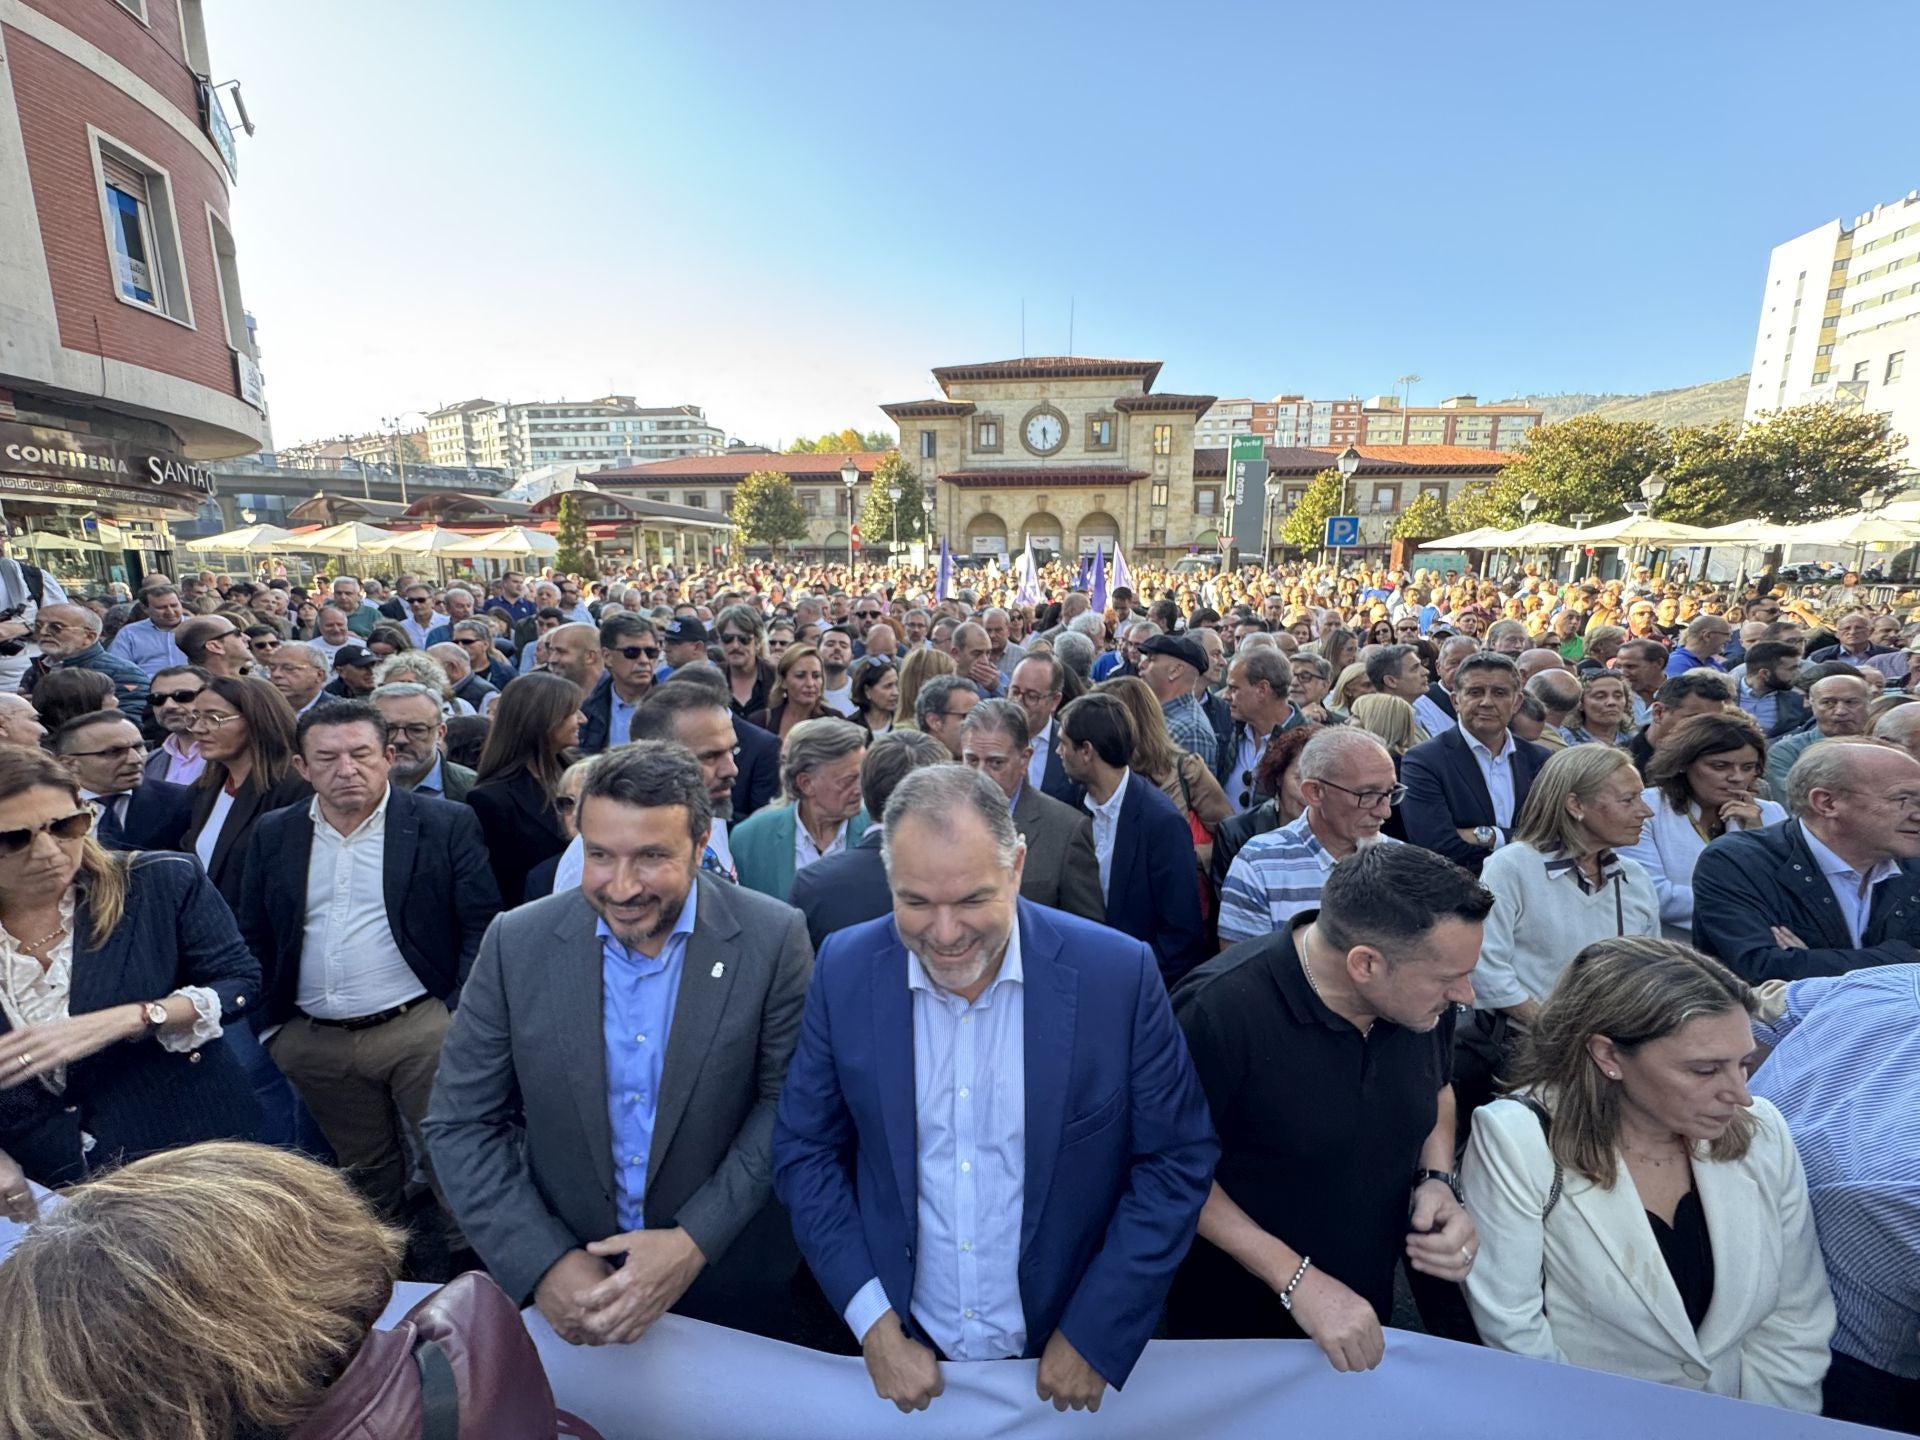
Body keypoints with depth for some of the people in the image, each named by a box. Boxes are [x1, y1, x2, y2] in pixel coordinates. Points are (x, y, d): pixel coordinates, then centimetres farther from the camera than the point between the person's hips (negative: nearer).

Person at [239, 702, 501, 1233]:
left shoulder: (447, 824, -7)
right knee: (365, 1174, 20)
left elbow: (483, 927, -8)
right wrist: (268, 1024, 7)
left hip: (421, 1029, -4)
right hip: (313, 1043, 5)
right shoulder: (273, 835, 7)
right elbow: (254, 939, 14)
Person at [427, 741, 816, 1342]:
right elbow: (459, 1124, -7)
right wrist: (544, 1263, -15)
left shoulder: (773, 938, -20)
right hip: (564, 1285, 1)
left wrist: (695, 1242, -18)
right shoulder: (517, 943, -14)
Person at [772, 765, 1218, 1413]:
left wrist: (1094, 1337, -11)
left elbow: (1177, 1160, -11)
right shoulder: (845, 971, -15)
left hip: (1068, 1361, -1)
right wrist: (874, 1326, -10)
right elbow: (804, 1152, -5)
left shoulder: (1118, 973, -20)